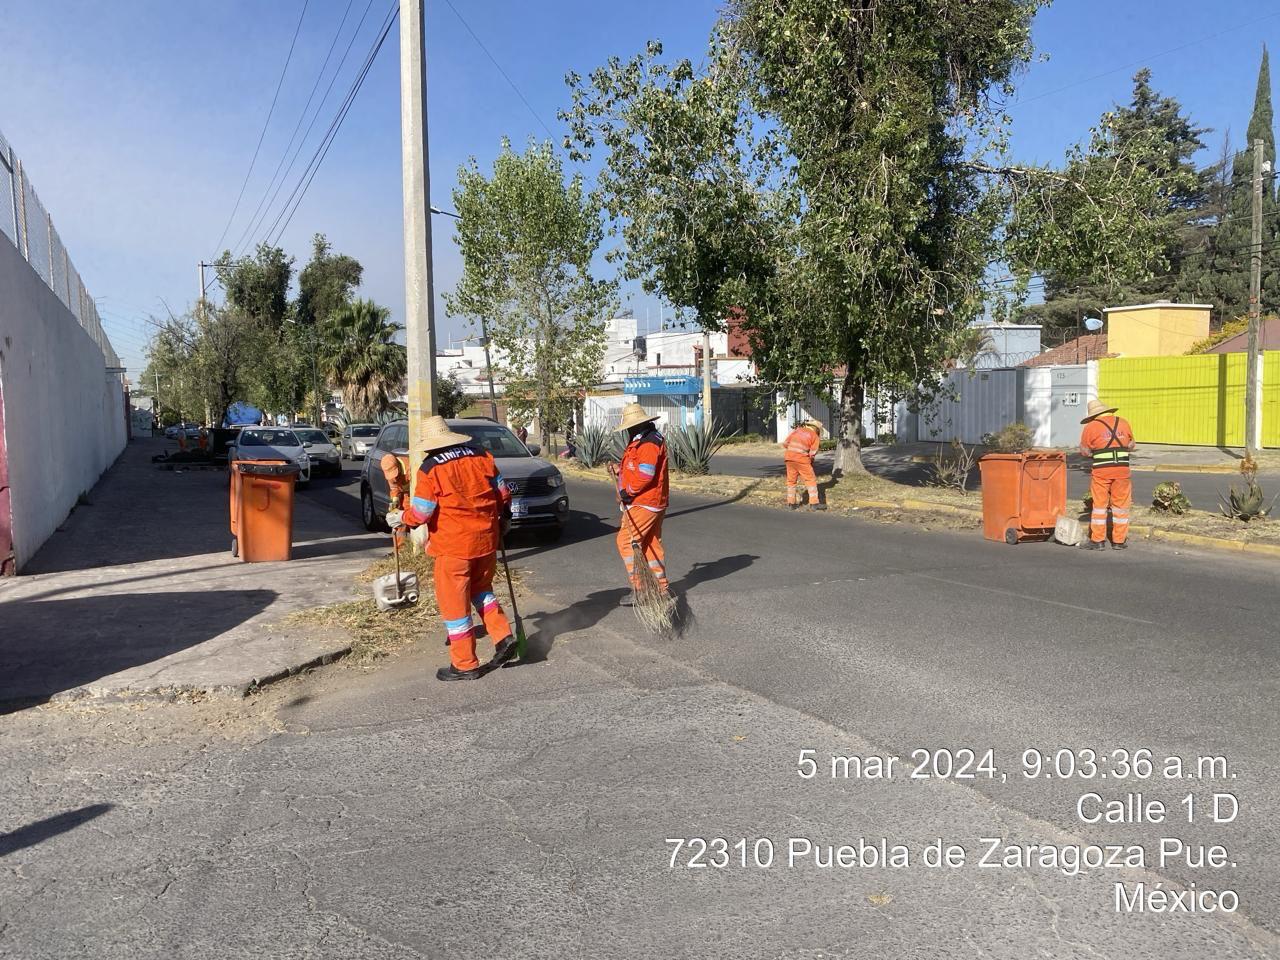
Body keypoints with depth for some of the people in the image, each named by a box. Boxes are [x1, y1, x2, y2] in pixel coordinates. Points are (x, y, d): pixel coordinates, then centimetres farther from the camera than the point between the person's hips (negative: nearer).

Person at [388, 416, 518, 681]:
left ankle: (465, 665, 12)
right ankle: (503, 637, 13)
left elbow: (421, 513, -10)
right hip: (486, 539, 6)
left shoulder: (430, 468, -11)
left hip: (453, 545, -6)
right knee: (481, 588, 25)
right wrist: (499, 517, 26)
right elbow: (503, 494, 8)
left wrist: (400, 519, 9)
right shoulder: (481, 457, 4)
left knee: (453, 601, 5)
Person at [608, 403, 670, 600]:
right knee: (651, 543, 14)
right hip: (654, 503, 11)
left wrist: (628, 491, -17)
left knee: (626, 540, -8)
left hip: (644, 503, -11)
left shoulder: (649, 444, -18)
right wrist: (619, 469, 7)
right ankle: (662, 587, 20)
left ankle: (639, 588, -7)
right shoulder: (641, 440, 17)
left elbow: (645, 475, -24)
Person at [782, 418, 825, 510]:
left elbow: (785, 443, 11)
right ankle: (814, 503, 2)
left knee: (791, 480, 16)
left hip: (789, 456, 4)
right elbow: (812, 453, 1)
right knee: (811, 479, 6)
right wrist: (810, 462, 18)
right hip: (801, 458, -4)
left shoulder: (797, 430, 18)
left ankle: (791, 503, 20)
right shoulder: (815, 437, 7)